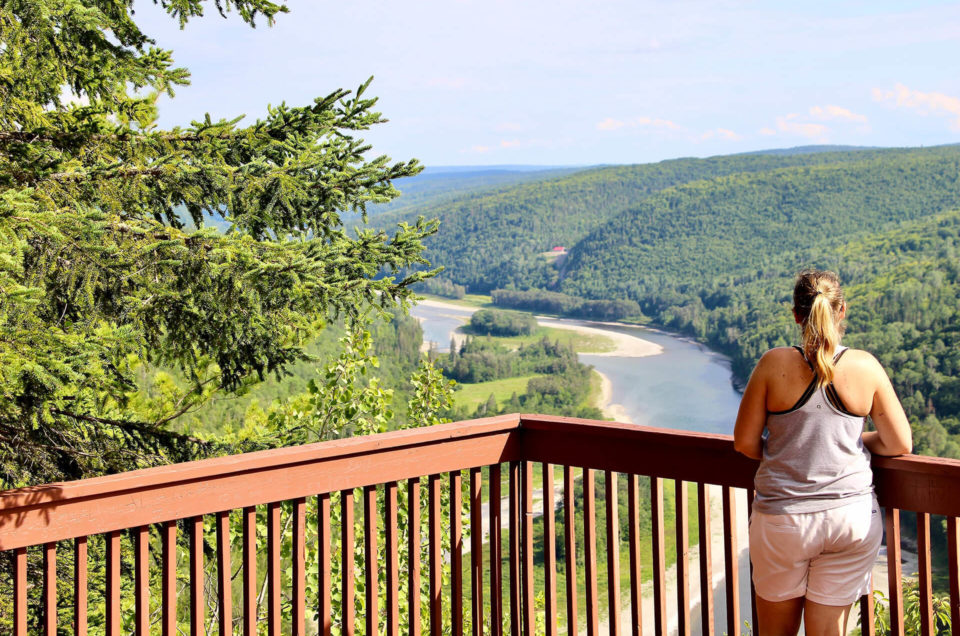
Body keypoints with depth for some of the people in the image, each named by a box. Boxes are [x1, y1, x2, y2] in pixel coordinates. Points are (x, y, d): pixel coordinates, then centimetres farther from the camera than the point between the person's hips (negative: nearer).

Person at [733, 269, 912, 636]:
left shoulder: (774, 365, -8)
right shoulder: (865, 367, -5)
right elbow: (900, 444, 1)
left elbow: (745, 443, -4)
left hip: (781, 519, -1)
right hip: (852, 518, 1)